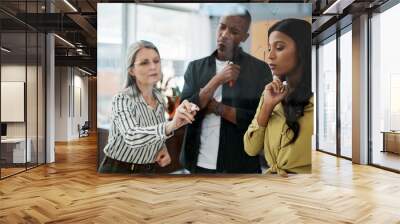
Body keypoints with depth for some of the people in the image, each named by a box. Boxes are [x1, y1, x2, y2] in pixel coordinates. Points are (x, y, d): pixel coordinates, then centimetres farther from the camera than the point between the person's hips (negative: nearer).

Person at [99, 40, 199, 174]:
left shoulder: (160, 99, -2)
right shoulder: (122, 99, -21)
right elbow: (131, 137, -38)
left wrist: (163, 149, -8)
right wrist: (171, 125, -52)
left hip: (148, 170, 6)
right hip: (117, 169, -5)